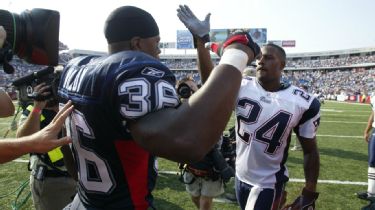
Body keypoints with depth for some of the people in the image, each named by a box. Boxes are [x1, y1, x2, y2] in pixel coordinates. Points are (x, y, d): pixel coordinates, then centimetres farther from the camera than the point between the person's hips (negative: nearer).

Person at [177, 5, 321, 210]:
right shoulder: (242, 86, -7)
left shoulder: (303, 103, -11)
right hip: (241, 176, 4)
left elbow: (310, 150, -4)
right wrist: (200, 39, -34)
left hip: (268, 183, -3)